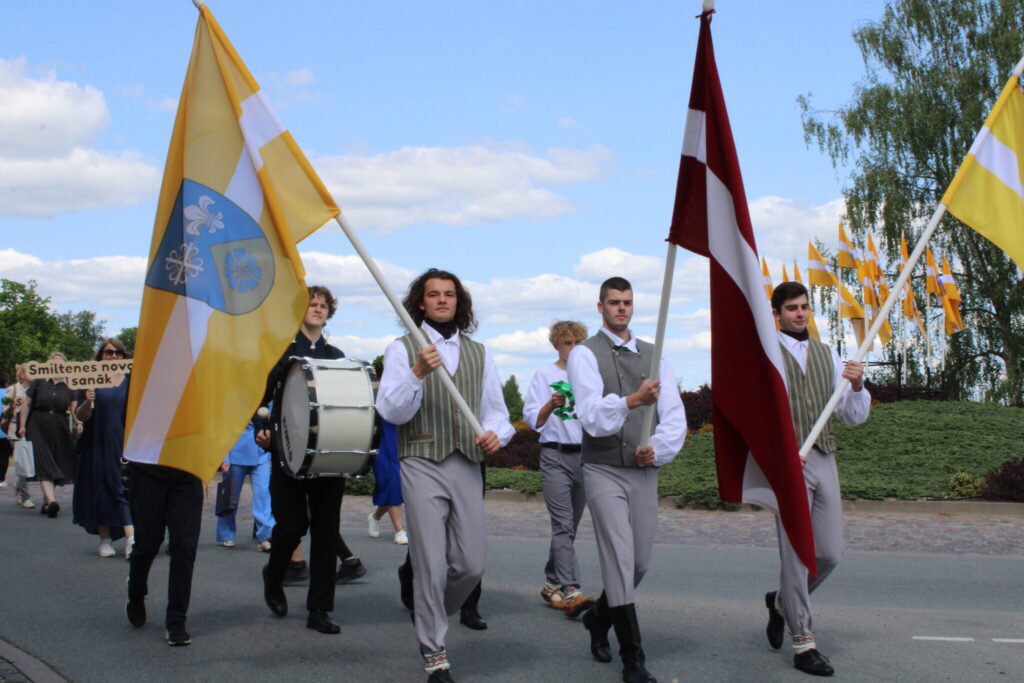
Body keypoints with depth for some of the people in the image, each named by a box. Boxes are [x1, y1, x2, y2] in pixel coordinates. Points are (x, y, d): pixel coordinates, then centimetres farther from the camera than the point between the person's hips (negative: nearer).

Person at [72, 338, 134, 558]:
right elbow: (80, 416, -1)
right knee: (101, 491, 4)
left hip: (124, 444, 0)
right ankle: (105, 539, 14)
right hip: (98, 446, 0)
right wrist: (87, 402, -20)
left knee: (125, 489, -8)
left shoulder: (130, 381, 7)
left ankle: (130, 539, -15)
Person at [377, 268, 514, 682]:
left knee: (471, 565, 2)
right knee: (431, 565, -4)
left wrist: (496, 434, -4)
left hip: (467, 466, 4)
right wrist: (418, 373, -21)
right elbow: (391, 411, -6)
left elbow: (496, 410, 18)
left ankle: (431, 615, 31)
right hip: (423, 465, -3)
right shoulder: (402, 350, 5)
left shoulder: (479, 353, 16)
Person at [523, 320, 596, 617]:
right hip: (555, 456, -5)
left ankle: (552, 584, 20)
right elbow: (532, 419, -2)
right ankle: (570, 591, -22)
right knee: (563, 524, -15)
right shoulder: (545, 374, 3)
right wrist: (551, 405, -20)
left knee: (570, 525, 9)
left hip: (585, 455, 5)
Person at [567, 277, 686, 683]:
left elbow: (675, 417, 7)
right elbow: (592, 415, -18)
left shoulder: (653, 355, 11)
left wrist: (658, 448, -12)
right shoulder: (586, 354, -3)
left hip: (645, 471, 5)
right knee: (620, 562, -12)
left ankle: (598, 619, 37)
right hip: (604, 470, -5)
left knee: (640, 564, 10)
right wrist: (631, 401, -36)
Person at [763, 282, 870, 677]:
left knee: (830, 554, 6)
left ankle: (781, 602, 32)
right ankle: (802, 644, 5)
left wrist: (856, 385, -5)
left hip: (824, 460, 5)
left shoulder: (828, 355, 15)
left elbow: (854, 417, 14)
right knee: (797, 553, -4)